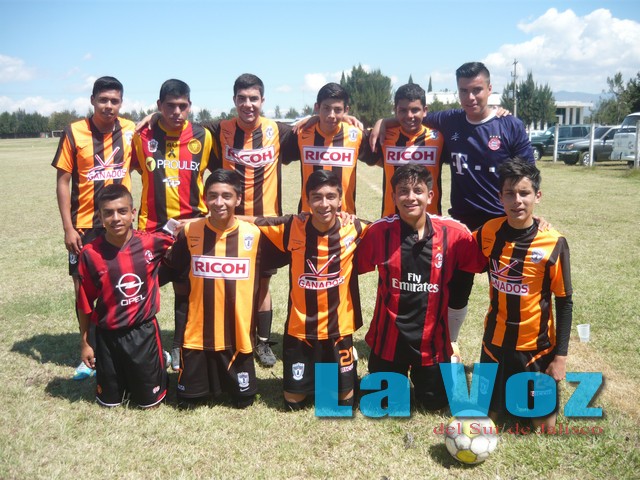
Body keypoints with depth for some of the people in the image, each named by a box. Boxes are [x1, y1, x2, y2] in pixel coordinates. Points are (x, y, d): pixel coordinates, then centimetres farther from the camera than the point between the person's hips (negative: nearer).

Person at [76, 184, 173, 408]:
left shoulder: (151, 243, -13)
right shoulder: (90, 254, -13)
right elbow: (85, 304, -2)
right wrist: (84, 342, 4)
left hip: (144, 332, 0)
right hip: (108, 336, 0)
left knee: (150, 400, 13)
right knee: (109, 400, 16)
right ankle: (121, 378, 46)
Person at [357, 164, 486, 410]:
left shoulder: (453, 232, -12)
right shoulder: (379, 231, -12)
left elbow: (482, 262, -1)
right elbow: (353, 268, -1)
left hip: (432, 338, 0)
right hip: (389, 336, 0)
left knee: (435, 403, 15)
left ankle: (420, 374, 45)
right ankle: (398, 373, 47)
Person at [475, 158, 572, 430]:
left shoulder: (554, 243, -16)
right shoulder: (488, 232, -9)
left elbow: (564, 303, -9)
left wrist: (561, 355, -8)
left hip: (536, 345, -2)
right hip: (495, 341, 2)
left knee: (544, 423, 7)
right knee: (489, 414, 11)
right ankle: (503, 398, 41)